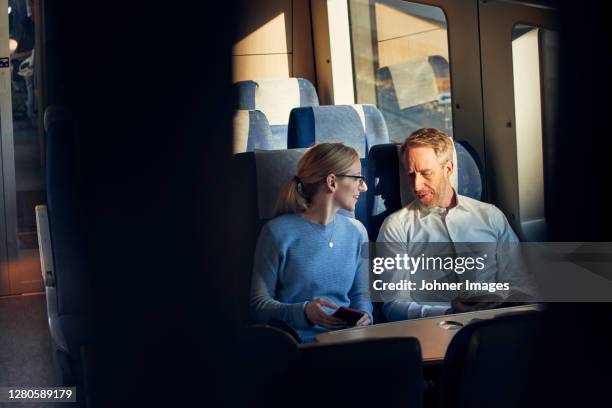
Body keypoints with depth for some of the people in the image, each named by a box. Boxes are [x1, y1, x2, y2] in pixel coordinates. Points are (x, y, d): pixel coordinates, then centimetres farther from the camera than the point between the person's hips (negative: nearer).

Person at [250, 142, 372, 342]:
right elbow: (259, 304, -5)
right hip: (299, 342, -5)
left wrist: (364, 315, -3)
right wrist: (304, 312, -22)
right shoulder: (278, 232, -5)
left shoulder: (356, 231, 13)